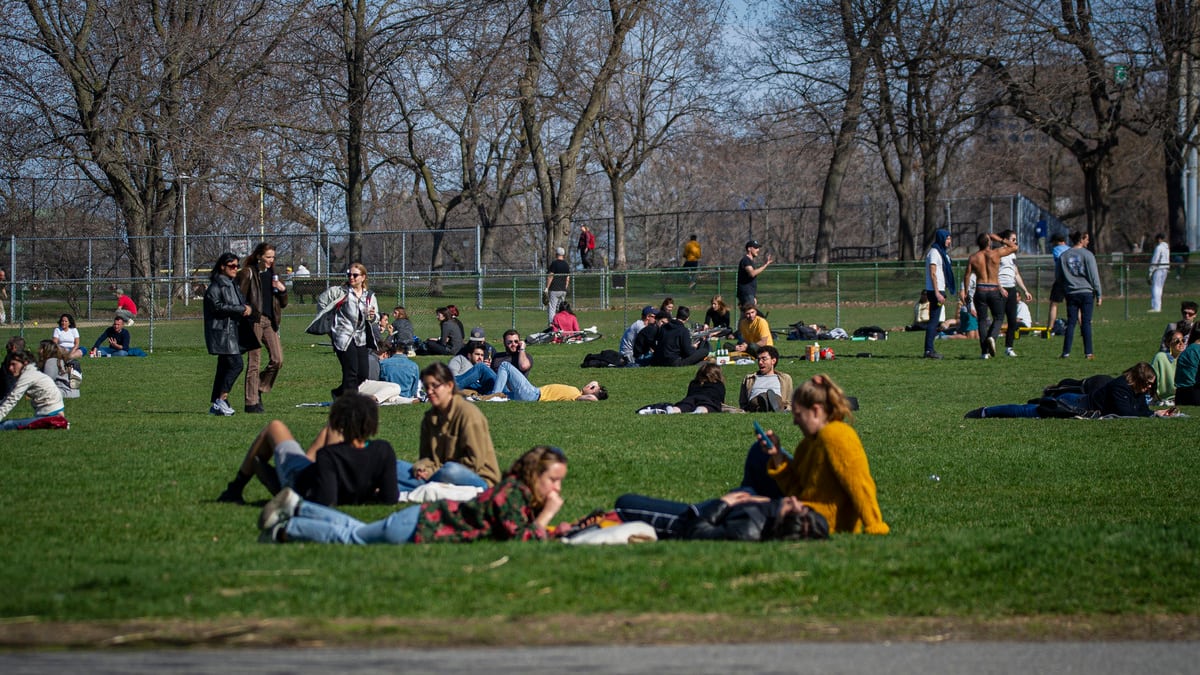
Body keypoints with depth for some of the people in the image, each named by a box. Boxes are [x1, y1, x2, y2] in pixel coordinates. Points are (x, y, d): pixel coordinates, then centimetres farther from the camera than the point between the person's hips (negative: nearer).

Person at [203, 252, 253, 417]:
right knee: (235, 364, -16)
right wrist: (241, 310, -15)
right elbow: (218, 306, -19)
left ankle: (217, 405, 11)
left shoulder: (234, 286, 19)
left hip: (234, 331, 9)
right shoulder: (215, 286, -8)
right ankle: (221, 400, -12)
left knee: (224, 367, 8)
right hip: (221, 331, -9)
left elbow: (244, 302, 22)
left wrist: (249, 308, -2)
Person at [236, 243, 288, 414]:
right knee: (254, 362, -3)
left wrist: (282, 290, 1)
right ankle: (252, 402, 1)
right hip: (254, 321, -6)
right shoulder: (248, 273, -3)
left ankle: (259, 389, 17)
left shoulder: (272, 274, 16)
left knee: (277, 359, -2)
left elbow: (283, 304, 18)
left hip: (270, 321, 6)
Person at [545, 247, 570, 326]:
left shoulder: (554, 263, -8)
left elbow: (550, 276, -11)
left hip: (554, 290, -6)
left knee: (551, 308, -8)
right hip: (563, 290, 6)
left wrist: (547, 288, -9)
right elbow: (568, 279, 15)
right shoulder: (567, 265, 12)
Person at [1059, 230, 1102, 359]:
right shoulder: (1087, 254, -5)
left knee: (1071, 323, 5)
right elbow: (1094, 276, -5)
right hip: (1087, 292, -3)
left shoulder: (1063, 256, 7)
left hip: (1071, 294, 3)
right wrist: (1098, 295, 0)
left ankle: (1066, 352, 1)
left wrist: (1063, 292, 19)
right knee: (1086, 322, 0)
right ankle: (1088, 352, 0)